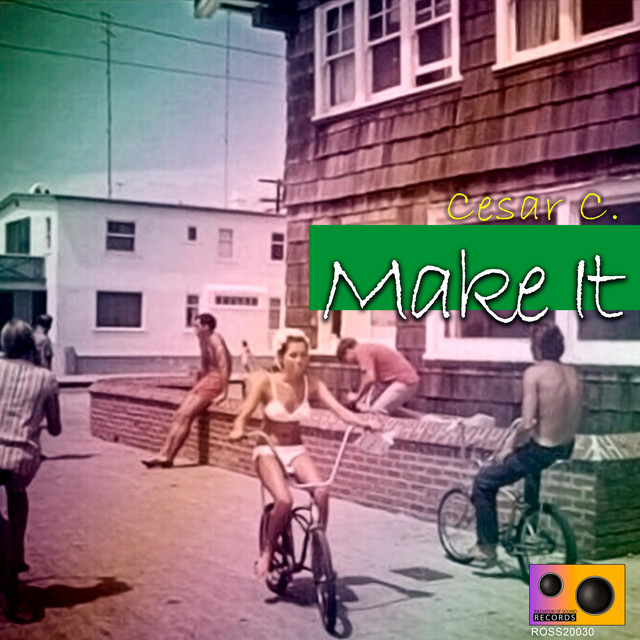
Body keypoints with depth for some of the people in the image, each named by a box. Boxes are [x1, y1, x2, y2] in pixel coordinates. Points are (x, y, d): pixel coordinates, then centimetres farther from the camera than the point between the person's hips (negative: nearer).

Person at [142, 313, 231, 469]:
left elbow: (224, 366, -20)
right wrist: (196, 384, 13)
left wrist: (223, 393, -25)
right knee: (179, 414, -4)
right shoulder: (202, 341, 17)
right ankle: (164, 453, -10)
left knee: (186, 415, -17)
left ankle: (167, 457, -17)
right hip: (204, 381, 9)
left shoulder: (215, 339, -12)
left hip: (214, 381, -9)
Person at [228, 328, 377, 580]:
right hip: (268, 451, -3)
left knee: (322, 492, -25)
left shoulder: (311, 384, -5)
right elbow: (244, 414, -16)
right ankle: (267, 551, -3)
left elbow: (340, 410, -13)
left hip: (296, 451, 3)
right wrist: (238, 431, -38)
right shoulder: (266, 381, -13)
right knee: (284, 500, -28)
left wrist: (364, 421, -30)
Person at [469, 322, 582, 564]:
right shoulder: (573, 374, 4)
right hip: (565, 452, 7)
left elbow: (527, 424, -22)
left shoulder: (535, 372, -16)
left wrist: (509, 449, -6)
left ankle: (487, 546, 14)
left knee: (484, 483, 11)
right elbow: (573, 419, 10)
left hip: (541, 452, -7)